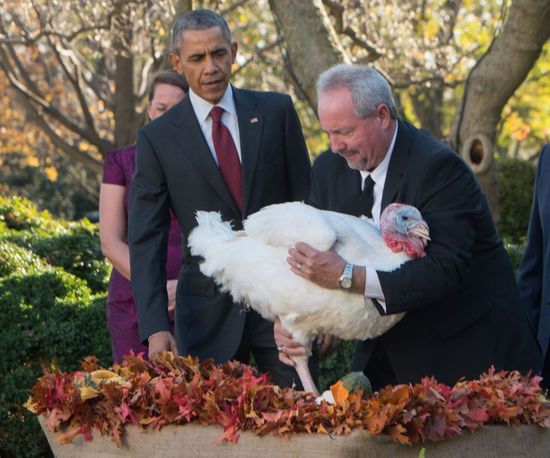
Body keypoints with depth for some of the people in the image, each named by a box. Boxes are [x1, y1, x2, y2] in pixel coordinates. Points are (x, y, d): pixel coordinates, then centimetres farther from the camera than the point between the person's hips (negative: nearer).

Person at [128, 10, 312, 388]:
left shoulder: (276, 112, 4)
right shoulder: (158, 139, 0)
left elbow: (305, 199, 7)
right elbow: (146, 242, -2)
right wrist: (156, 327, -13)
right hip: (208, 312, -1)